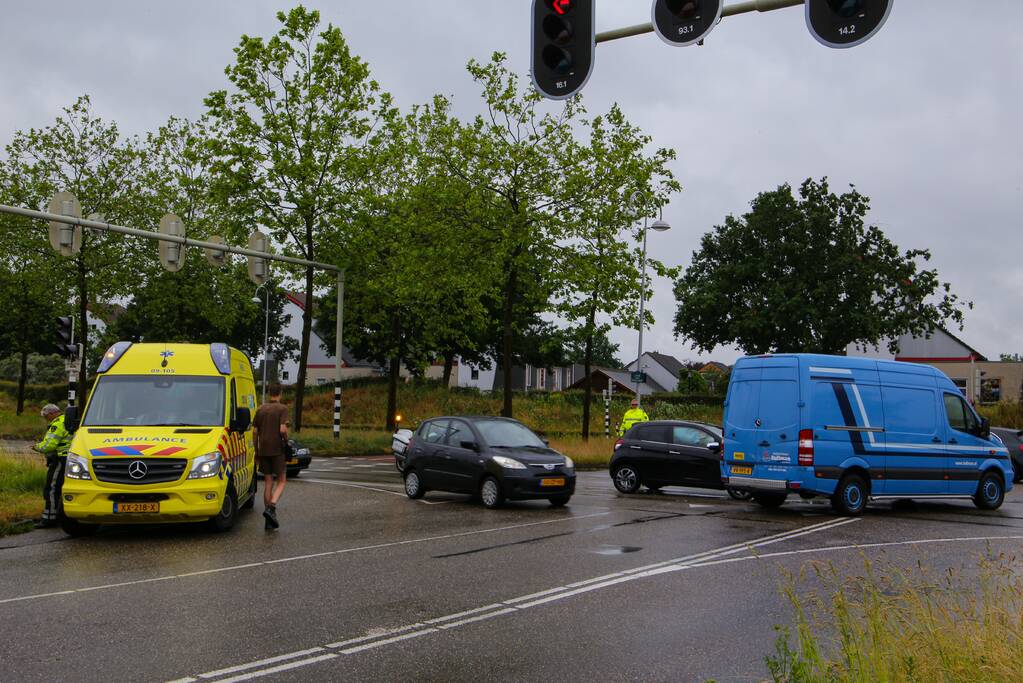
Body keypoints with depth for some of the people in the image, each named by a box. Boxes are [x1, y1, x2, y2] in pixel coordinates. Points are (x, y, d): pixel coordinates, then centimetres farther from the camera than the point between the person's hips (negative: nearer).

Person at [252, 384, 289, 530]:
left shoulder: (261, 409, 9)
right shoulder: (282, 408, -7)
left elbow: (254, 431, 9)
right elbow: (283, 429, -18)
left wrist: (256, 451, 17)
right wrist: (286, 440, 3)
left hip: (263, 450, 5)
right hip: (277, 449, -5)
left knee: (268, 482, 8)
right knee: (281, 481, 6)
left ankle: (269, 520, 7)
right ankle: (271, 507, -18)